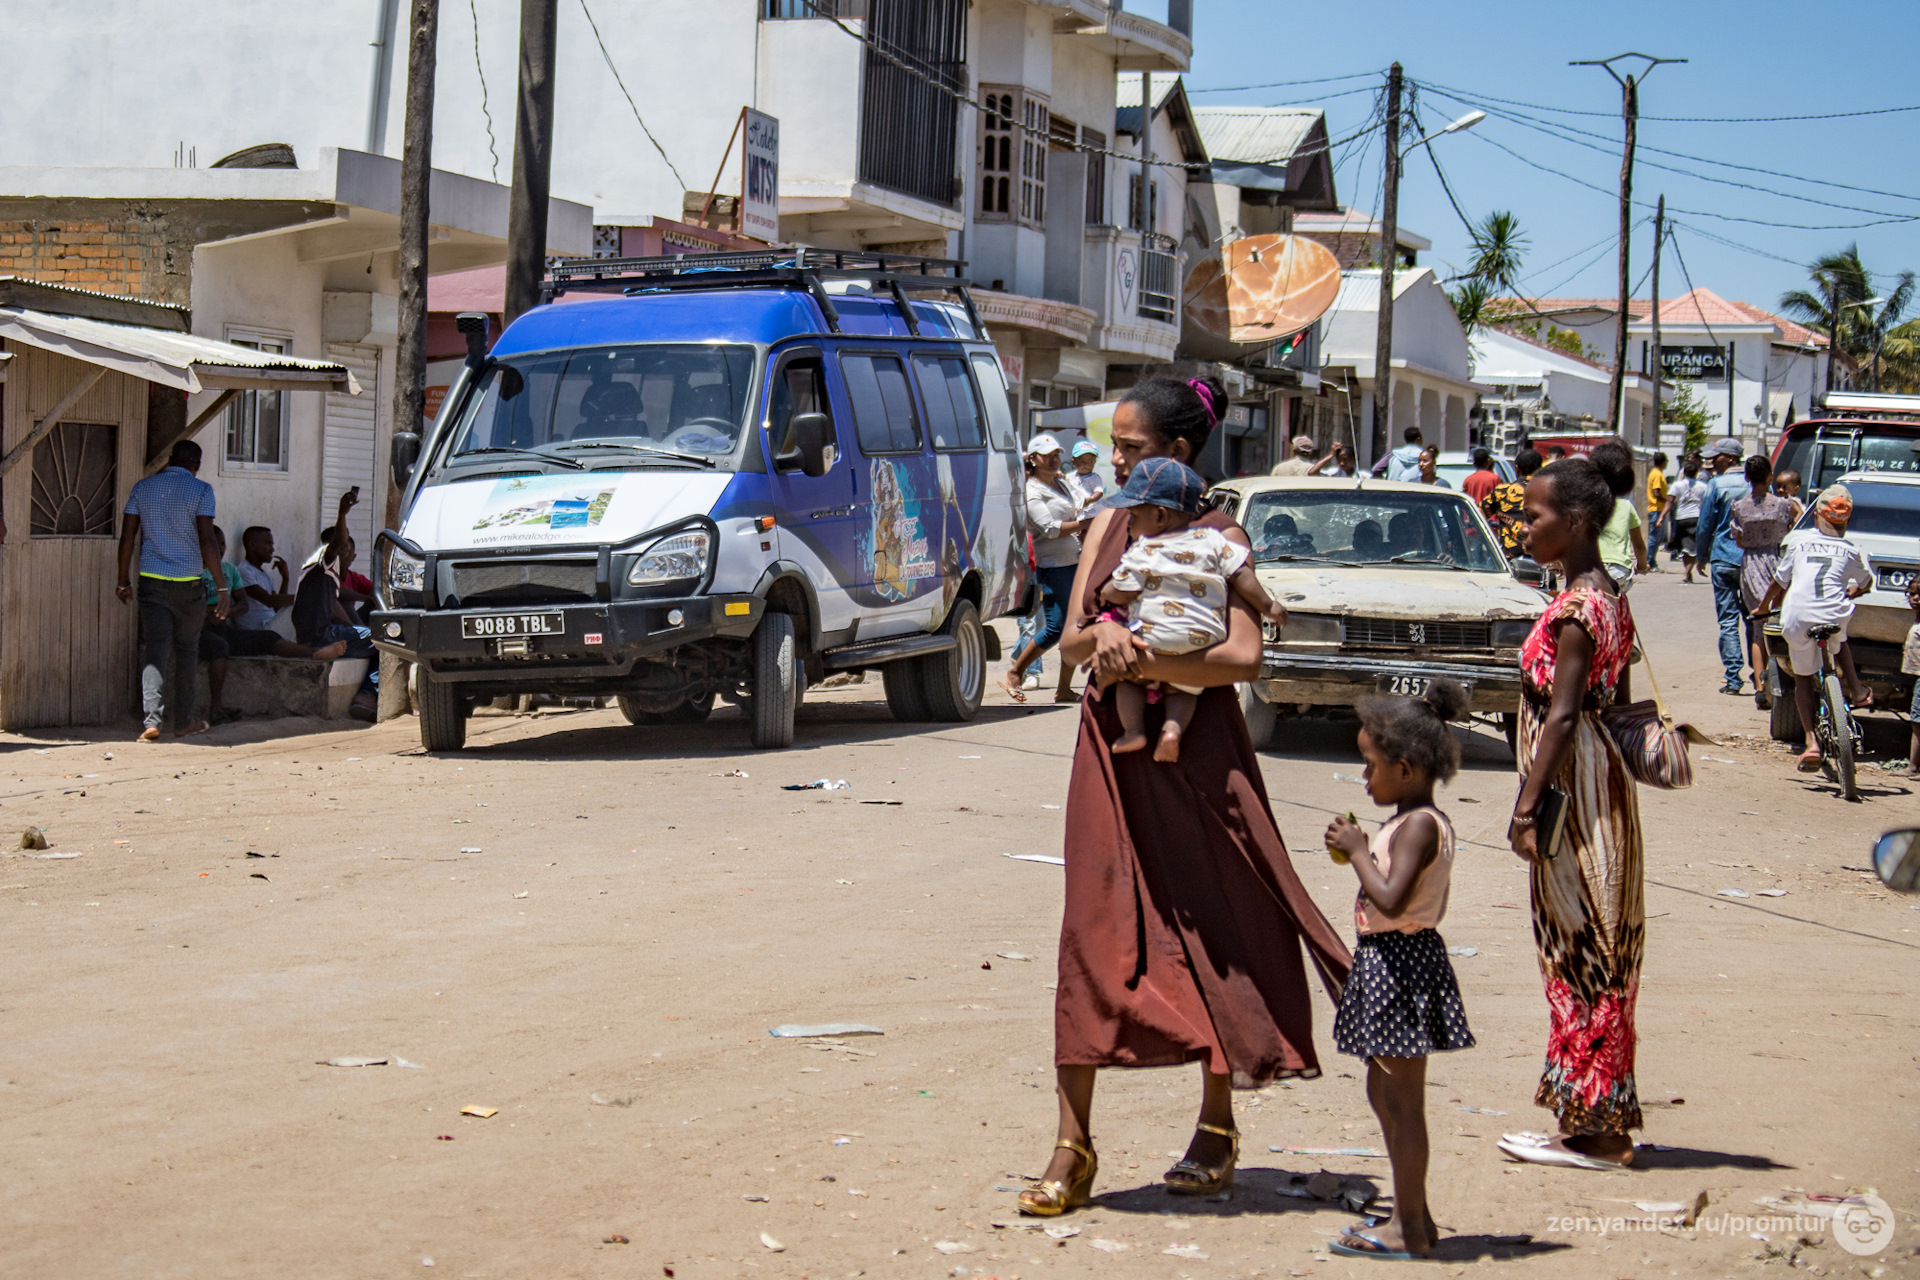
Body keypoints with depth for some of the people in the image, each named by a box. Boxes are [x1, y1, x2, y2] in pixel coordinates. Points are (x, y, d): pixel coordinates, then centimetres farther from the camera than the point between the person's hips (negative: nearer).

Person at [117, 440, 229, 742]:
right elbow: (207, 541, -13)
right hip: (188, 581, -2)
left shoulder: (142, 488, 6)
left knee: (154, 650, -2)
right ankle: (183, 721, 21)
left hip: (151, 581, 2)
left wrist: (123, 581, 15)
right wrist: (222, 587, -12)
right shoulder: (200, 490, -6)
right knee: (186, 650, 13)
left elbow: (127, 538, 6)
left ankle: (153, 719, -18)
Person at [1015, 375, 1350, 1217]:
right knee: (1094, 935, 0)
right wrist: (1100, 636, -15)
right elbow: (1069, 642, 7)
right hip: (1112, 750, 4)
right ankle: (1073, 1146, 1)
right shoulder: (1108, 527, 11)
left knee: (1211, 928, 5)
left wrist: (1146, 661, -22)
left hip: (1194, 757, -4)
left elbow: (1244, 656, -16)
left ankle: (1217, 1130, 20)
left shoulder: (1218, 538, -5)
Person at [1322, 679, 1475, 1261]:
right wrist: (1358, 850, 7)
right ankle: (1412, 1216, 26)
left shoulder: (1419, 825, -19)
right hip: (1389, 958, 11)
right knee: (1386, 1093, 18)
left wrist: (1358, 852, -18)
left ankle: (1410, 1230, 3)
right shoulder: (1415, 821, 12)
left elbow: (1391, 899, -29)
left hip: (1401, 961, -11)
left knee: (1402, 1100, -4)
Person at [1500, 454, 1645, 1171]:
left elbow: (1561, 715, -21)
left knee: (1582, 951, -5)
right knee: (1592, 951, 13)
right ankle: (1599, 1122, 18)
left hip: (1573, 789, -10)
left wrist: (1528, 808, -21)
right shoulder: (1610, 601, 12)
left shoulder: (1575, 610, -16)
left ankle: (1594, 1130, 0)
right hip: (1601, 786, 10)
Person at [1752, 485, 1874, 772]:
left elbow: (1780, 581, 19)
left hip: (1797, 618, -1)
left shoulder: (1799, 541, 11)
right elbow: (1866, 583, 30)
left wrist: (1765, 606, 36)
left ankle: (1811, 741, -2)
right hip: (1833, 615, 1)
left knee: (1803, 678, 12)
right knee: (1840, 644, 37)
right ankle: (1857, 691, 22)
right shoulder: (1850, 551, 12)